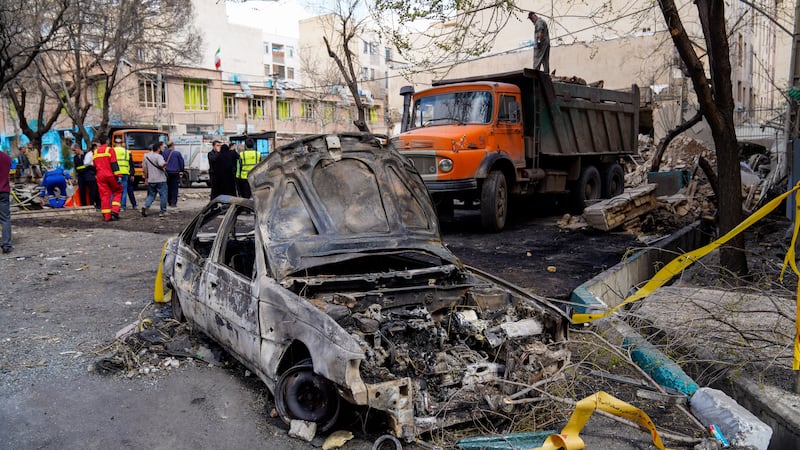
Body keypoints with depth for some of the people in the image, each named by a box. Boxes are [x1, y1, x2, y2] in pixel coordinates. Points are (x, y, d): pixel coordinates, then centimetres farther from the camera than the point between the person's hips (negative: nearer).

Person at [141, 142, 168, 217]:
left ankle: (145, 206, -6)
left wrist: (146, 179, 19)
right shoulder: (159, 156, -12)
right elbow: (162, 165, -33)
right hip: (160, 180, -6)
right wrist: (165, 164, -12)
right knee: (163, 195, 4)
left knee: (151, 195, 16)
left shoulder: (146, 156, 11)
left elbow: (144, 169, 14)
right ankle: (163, 211, 6)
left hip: (150, 180, 6)